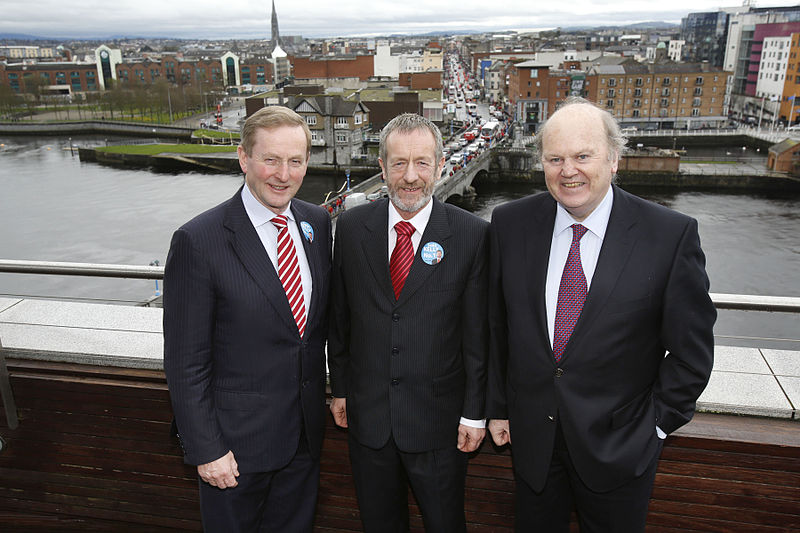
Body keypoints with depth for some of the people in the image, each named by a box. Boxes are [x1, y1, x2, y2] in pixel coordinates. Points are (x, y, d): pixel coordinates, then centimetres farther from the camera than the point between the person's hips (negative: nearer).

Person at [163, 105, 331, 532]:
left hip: (306, 431, 5)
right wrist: (206, 449, -13)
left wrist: (329, 391, 8)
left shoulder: (317, 222, -2)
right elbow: (185, 361, -16)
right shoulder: (198, 241, -20)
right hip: (237, 438, -5)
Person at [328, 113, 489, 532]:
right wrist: (339, 388, 7)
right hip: (367, 415, 3)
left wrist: (475, 412, -4)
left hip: (438, 420, -2)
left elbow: (478, 332, -7)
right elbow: (339, 316, 4)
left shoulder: (472, 234, -12)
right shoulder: (351, 226, -4)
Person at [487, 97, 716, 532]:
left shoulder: (672, 235, -15)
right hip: (530, 435, 2)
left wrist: (655, 425, -5)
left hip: (619, 444, -2)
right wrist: (498, 407, 4)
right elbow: (497, 326, 1)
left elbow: (691, 349, -6)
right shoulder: (510, 223, -7)